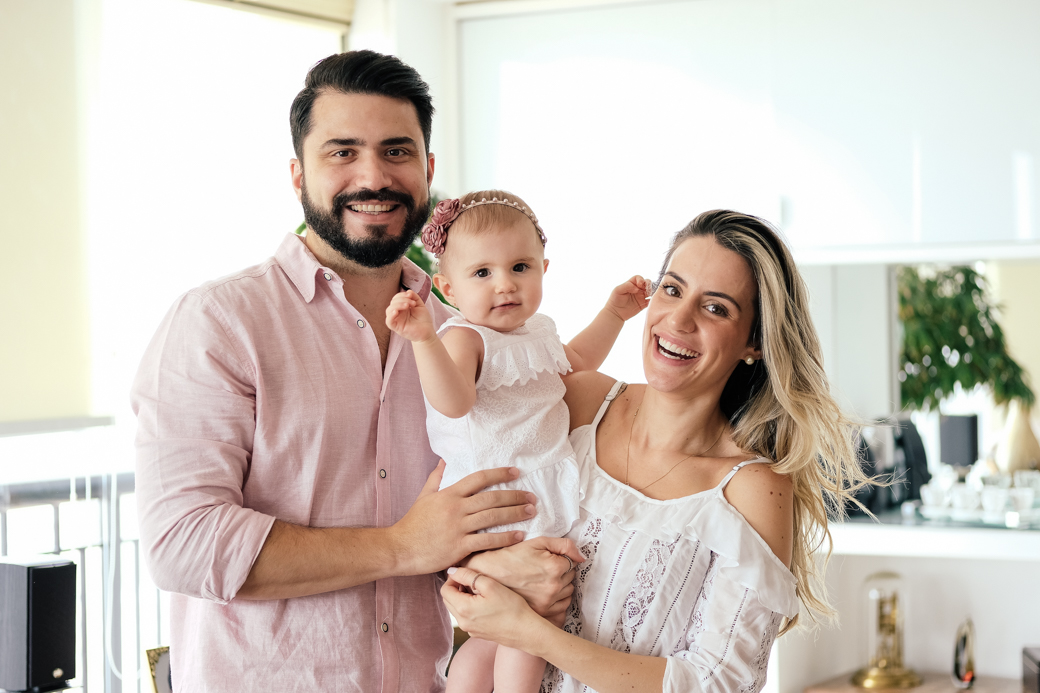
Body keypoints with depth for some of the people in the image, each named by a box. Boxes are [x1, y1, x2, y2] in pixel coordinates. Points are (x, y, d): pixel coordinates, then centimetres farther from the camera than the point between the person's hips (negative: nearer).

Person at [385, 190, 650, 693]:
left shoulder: (536, 332, 11)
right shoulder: (464, 337, -17)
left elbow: (576, 363, 33)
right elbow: (453, 402, -36)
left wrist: (613, 313, 26)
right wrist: (424, 339, -49)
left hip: (543, 495, 9)